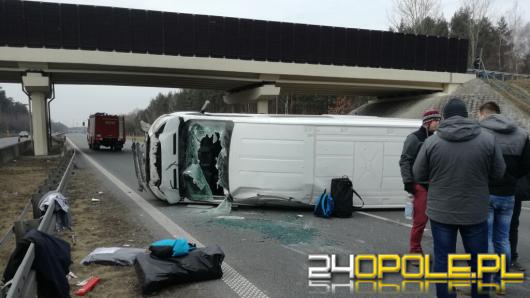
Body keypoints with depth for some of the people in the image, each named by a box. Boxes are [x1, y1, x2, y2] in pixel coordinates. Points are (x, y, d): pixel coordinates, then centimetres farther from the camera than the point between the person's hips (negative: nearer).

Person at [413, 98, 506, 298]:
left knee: (443, 260, 11)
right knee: (478, 262, 17)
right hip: (475, 213, 1)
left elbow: (418, 175, 0)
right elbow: (499, 173, 3)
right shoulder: (488, 140, -7)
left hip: (441, 212, 0)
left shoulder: (431, 142, -8)